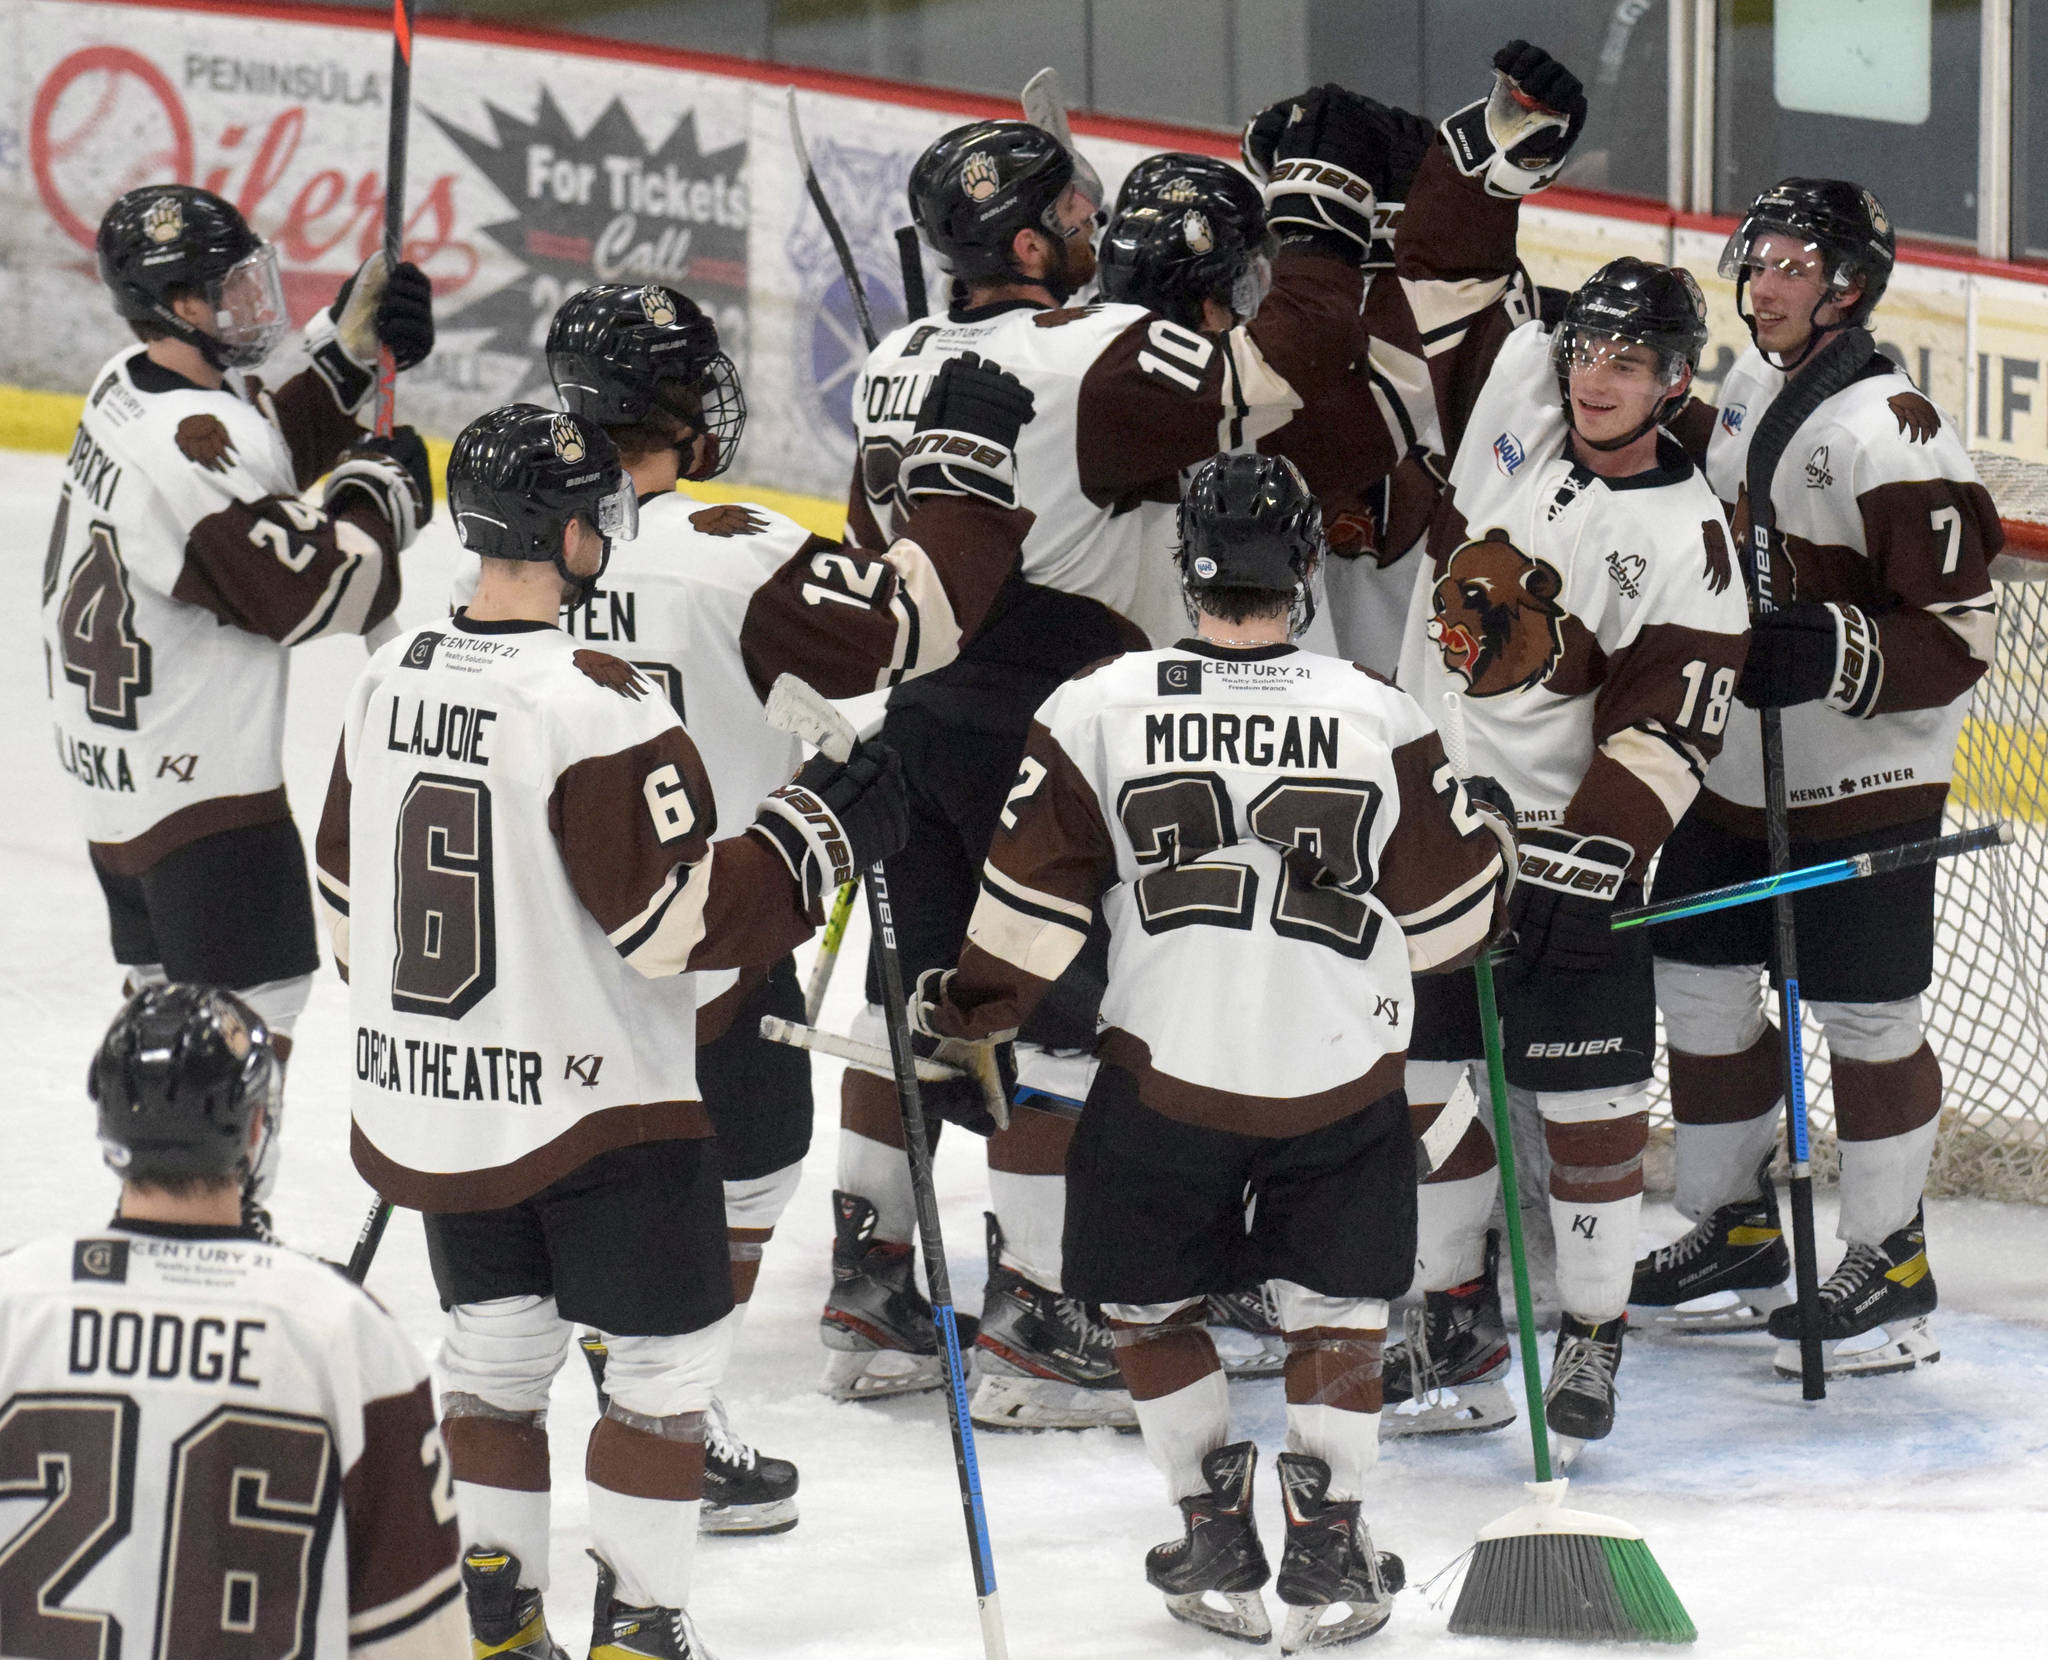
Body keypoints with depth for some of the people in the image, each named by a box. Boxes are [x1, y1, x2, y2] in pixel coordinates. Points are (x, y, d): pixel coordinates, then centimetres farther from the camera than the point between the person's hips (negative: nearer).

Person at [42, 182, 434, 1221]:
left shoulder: (130, 391, 5)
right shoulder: (191, 440, -26)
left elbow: (257, 463, 22)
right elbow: (309, 592, -24)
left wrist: (347, 355, 13)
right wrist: (381, 492, -8)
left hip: (118, 769, 10)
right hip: (202, 786, -10)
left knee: (170, 996, 21)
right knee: (252, 1013, -4)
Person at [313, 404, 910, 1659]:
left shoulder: (394, 679, 1)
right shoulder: (593, 704, -22)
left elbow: (348, 898, 12)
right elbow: (678, 920, -22)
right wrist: (822, 833, -12)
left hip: (426, 1100, 7)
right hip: (593, 1101, -7)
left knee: (498, 1342, 20)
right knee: (670, 1354, 7)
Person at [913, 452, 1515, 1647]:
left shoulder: (1098, 709, -6)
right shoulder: (1378, 717, -6)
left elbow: (1033, 906, -1)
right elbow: (1452, 905, 3)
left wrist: (967, 1011, 15)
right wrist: (1498, 845, 26)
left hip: (1166, 1070, 0)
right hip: (1342, 1076, 1)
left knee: (1153, 1302, 18)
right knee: (1339, 1309, 16)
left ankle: (1218, 1543, 16)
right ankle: (1328, 1554, 13)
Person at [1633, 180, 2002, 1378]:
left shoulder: (1892, 435, -21)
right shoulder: (1750, 388, 6)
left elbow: (1961, 636, -20)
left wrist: (1840, 655, -32)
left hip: (1861, 787, -8)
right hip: (1732, 771, 9)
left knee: (1867, 1018, -1)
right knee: (1701, 991, 13)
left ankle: (1893, 1272, 10)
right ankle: (1736, 1235, 27)